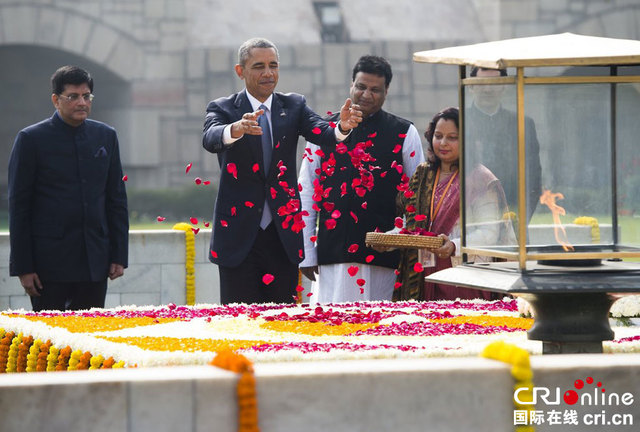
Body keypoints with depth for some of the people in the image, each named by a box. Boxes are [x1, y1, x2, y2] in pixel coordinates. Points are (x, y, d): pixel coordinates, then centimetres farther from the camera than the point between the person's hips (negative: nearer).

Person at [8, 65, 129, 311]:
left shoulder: (105, 136, 10)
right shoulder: (31, 139, -2)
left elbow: (117, 199, 14)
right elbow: (18, 206, -2)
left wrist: (119, 256, 7)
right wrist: (23, 267, -7)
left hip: (95, 261, 4)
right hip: (50, 261, -4)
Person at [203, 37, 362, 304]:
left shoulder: (293, 106, 9)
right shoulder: (223, 109, 2)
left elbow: (322, 133, -8)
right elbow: (210, 139, -20)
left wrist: (342, 127, -32)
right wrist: (236, 129, -43)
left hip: (283, 235, 2)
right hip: (239, 236, -2)